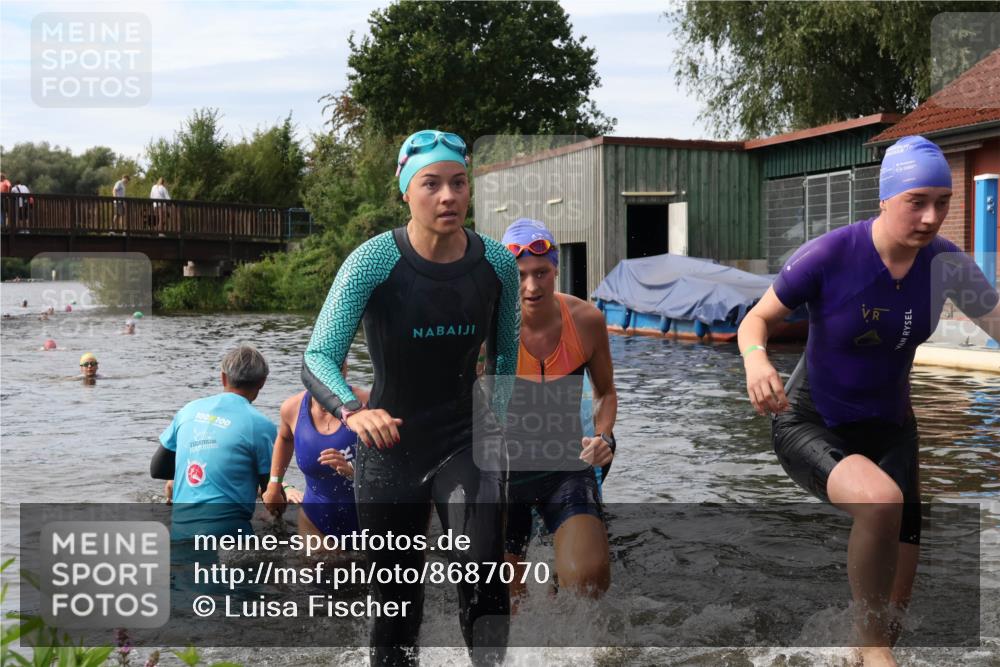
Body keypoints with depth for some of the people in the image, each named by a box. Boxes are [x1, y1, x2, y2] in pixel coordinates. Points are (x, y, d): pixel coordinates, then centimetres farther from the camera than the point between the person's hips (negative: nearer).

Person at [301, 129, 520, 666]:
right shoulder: (373, 261, -18)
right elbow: (318, 359, -25)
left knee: (483, 570, -20)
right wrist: (352, 410, -43)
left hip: (468, 440, 2)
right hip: (390, 449, -1)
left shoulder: (498, 263, -7)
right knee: (396, 596, 10)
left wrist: (499, 423, 7)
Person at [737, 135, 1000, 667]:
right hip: (809, 424, -5)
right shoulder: (828, 255, -21)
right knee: (881, 501, -35)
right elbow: (755, 320, -13)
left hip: (890, 428, 5)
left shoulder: (947, 265, -9)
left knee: (897, 591, 4)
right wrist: (756, 359, -35)